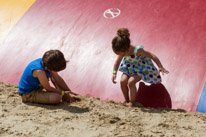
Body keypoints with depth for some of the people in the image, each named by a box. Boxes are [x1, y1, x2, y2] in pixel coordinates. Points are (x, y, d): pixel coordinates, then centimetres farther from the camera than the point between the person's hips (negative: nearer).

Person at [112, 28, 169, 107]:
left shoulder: (137, 50, -36)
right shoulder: (122, 51, -19)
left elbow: (153, 56, -28)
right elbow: (117, 61, -1)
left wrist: (160, 67, -33)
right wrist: (114, 73, -12)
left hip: (142, 68, -6)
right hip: (130, 66, 6)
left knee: (131, 82, -25)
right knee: (123, 81, -14)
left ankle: (132, 102, -4)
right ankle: (126, 100, 9)